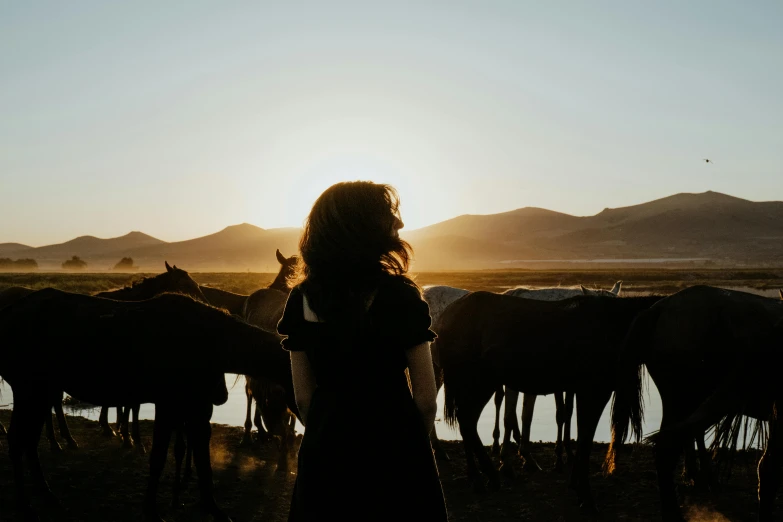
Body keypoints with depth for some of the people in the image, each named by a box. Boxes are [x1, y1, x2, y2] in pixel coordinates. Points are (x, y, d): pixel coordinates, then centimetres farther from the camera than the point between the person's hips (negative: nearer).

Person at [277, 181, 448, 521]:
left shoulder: (302, 299, -3)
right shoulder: (399, 294, -15)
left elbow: (303, 397, 2)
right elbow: (425, 396, -10)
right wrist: (414, 443, 8)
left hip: (325, 452, 4)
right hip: (393, 450, -4)